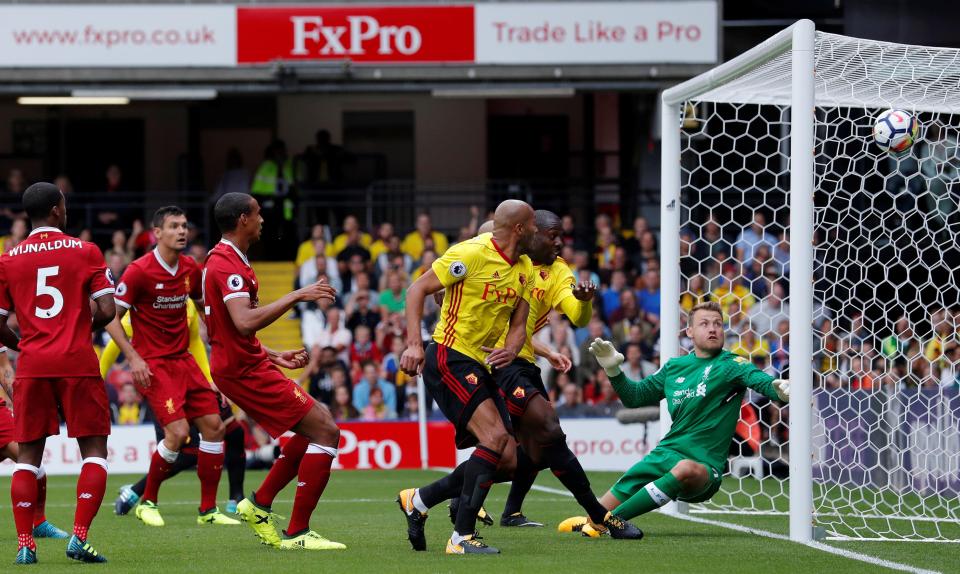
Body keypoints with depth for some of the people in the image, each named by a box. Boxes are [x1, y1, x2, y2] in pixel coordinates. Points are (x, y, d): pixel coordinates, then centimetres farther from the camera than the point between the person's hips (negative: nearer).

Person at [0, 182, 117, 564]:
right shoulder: (85, 252, 0)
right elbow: (107, 310, -6)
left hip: (32, 365, 2)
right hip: (77, 362, -2)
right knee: (94, 449, 5)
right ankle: (79, 537, -8)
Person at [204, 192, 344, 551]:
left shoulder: (222, 260, 16)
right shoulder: (229, 265, -18)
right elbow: (245, 322, -33)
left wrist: (274, 357, 22)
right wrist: (297, 296, -30)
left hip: (245, 364, 11)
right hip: (245, 370, -11)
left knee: (315, 426, 17)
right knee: (325, 432, -11)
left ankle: (259, 504, 18)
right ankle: (297, 533, -8)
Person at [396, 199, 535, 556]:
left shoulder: (523, 270, 11)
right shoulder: (472, 253, -13)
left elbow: (518, 323, 14)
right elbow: (417, 289, -11)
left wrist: (510, 350, -10)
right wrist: (414, 344, -22)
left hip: (481, 367, 9)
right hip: (450, 358, -9)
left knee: (507, 462, 3)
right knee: (495, 437, -24)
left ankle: (418, 500, 17)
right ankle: (462, 537, -22)